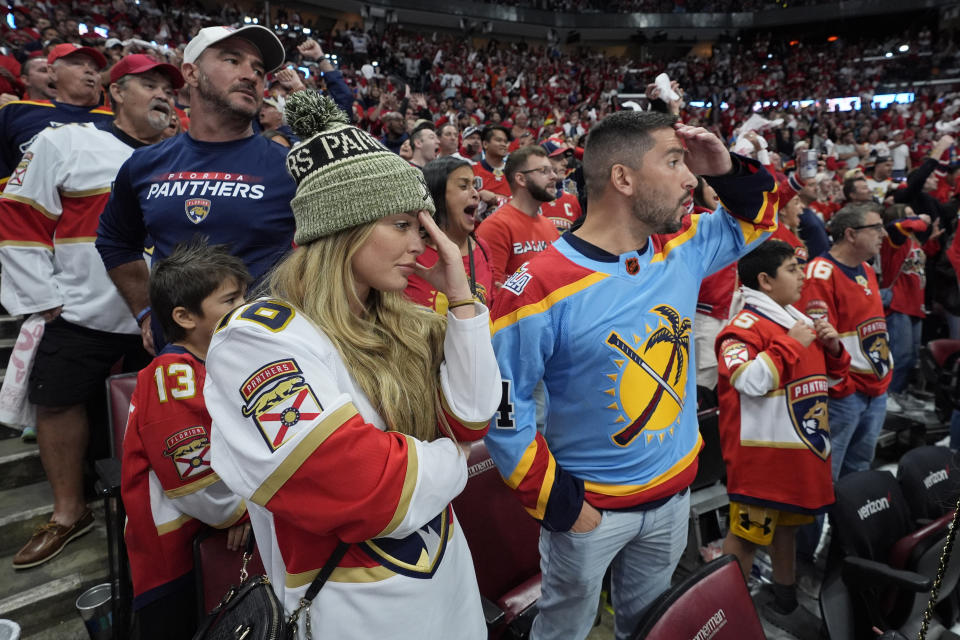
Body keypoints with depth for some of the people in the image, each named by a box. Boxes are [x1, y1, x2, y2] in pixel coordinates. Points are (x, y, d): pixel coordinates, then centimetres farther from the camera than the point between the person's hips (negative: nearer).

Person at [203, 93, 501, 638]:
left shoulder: (401, 322, 1)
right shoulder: (259, 339, -22)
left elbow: (471, 420, -5)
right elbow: (359, 489, -29)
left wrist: (461, 298, -11)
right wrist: (447, 462, -10)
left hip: (448, 568, 7)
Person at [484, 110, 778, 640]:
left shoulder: (683, 249, -5)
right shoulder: (541, 287, -26)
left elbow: (755, 219, 15)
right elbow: (500, 408, -20)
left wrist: (728, 171, -6)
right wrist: (557, 501, -16)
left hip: (674, 491, 6)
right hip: (590, 507, -5)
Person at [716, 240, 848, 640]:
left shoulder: (802, 320, 13)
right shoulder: (746, 325, -15)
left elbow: (826, 378, 23)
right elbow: (750, 381, -31)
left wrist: (833, 349, 3)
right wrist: (791, 344, -22)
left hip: (801, 448, 9)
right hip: (762, 452, -9)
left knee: (788, 523, 22)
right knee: (746, 532, 1)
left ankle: (785, 603, 39)